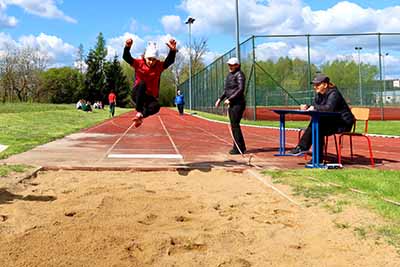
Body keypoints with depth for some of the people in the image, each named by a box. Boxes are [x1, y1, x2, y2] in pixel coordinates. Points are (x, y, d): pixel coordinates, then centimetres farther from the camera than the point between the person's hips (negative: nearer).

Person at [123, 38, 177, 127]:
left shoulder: (160, 66, -3)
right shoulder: (139, 63, -6)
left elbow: (170, 61, -20)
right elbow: (126, 57, -19)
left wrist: (173, 50, -41)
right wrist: (127, 47, -40)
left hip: (151, 96, 1)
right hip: (138, 94, -1)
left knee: (155, 107, -34)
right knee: (142, 83, -36)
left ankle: (141, 116, -4)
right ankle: (139, 112, -31)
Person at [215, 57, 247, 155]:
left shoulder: (239, 74, -9)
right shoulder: (229, 75, 18)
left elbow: (241, 89, -19)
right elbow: (226, 90, 26)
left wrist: (230, 99, -20)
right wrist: (220, 99, 14)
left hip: (238, 103, -9)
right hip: (231, 104, 9)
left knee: (235, 125, -10)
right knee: (233, 125, 11)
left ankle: (239, 148, -6)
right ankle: (241, 147, 19)